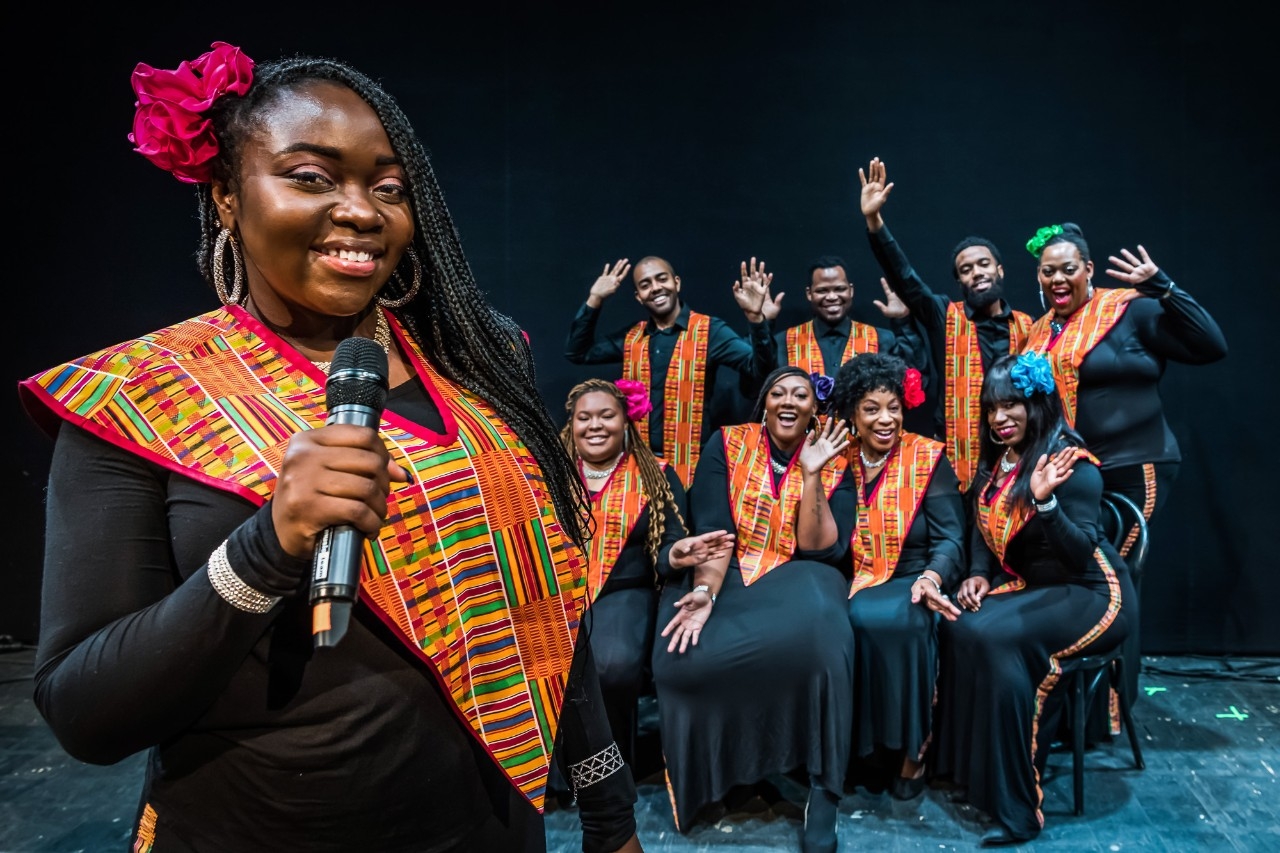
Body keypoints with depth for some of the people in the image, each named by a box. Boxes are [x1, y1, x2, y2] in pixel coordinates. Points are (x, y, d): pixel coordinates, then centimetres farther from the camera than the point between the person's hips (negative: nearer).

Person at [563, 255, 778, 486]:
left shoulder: (710, 330, -5)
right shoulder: (631, 336, 9)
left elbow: (758, 368, -15)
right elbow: (576, 352, 12)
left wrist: (756, 318, -31)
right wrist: (594, 300, 4)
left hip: (692, 464, -4)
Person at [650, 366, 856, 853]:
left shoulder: (833, 465, 3)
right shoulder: (726, 444, 2)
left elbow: (818, 550, -7)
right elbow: (712, 528, -9)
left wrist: (811, 474, -16)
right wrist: (705, 591, -27)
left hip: (793, 579, 0)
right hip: (724, 573, 0)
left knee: (816, 634, -37)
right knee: (688, 656, -32)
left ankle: (823, 787, -19)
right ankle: (705, 773, -1)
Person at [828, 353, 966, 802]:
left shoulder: (928, 458, 0)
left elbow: (950, 537, -8)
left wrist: (931, 577, -26)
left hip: (911, 584, -2)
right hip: (855, 585, 3)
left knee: (891, 621, -35)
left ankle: (910, 744, -10)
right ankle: (860, 746, -6)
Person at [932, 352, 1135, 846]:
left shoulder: (1072, 465, -16)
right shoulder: (996, 463, 7)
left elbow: (1081, 555, -22)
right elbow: (985, 532, 15)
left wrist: (1045, 501, -36)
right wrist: (978, 575, -3)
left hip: (1089, 594, -7)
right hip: (1028, 586, 7)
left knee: (995, 638, -31)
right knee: (958, 628, -20)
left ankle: (1017, 804, -21)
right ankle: (969, 768, -7)